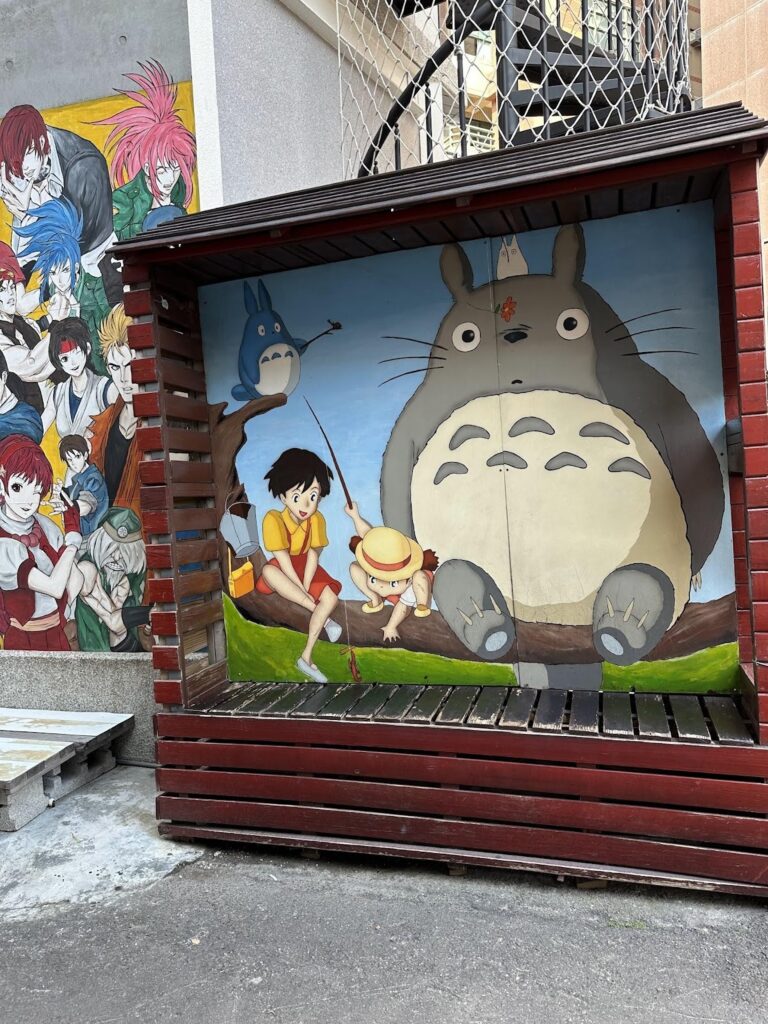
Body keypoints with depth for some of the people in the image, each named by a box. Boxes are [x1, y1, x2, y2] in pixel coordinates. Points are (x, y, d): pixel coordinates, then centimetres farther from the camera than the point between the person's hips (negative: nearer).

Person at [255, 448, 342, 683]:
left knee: (331, 596, -24)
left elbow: (312, 554, -13)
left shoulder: (317, 519, -10)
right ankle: (323, 617, -33)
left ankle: (306, 656, -19)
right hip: (283, 571, -3)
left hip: (305, 568, 3)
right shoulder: (273, 519, -21)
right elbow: (282, 558, -23)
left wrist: (305, 588, -24)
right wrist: (302, 590, -26)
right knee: (268, 571, -39)